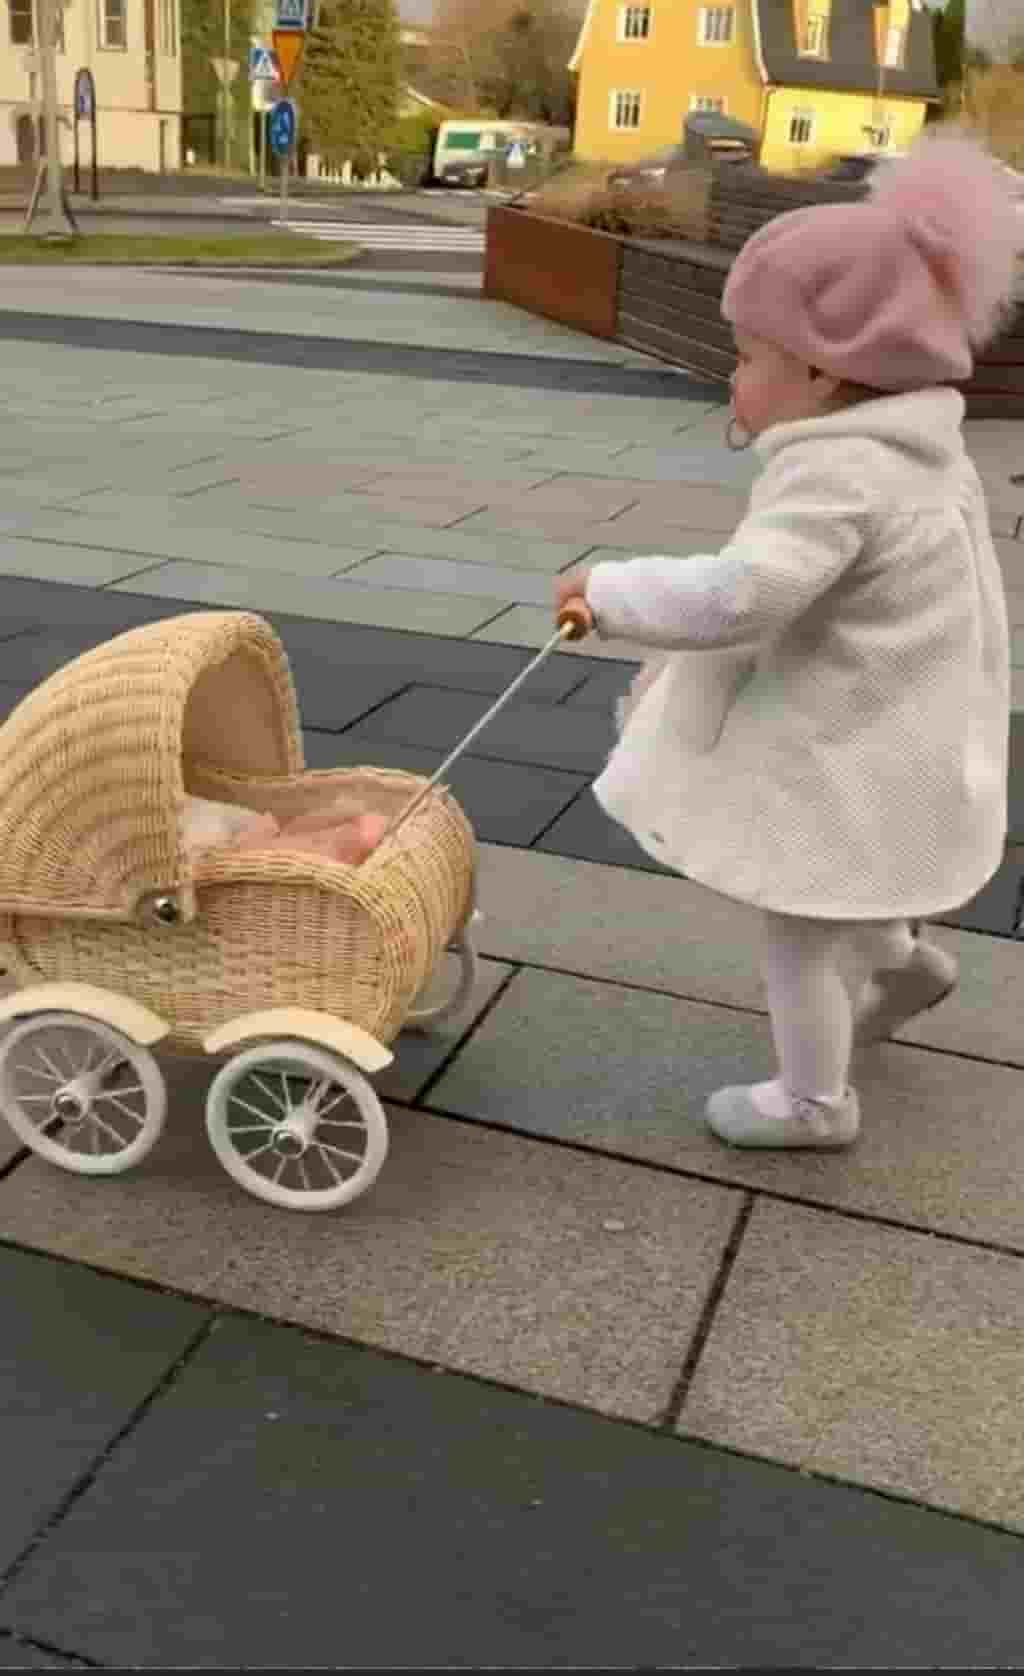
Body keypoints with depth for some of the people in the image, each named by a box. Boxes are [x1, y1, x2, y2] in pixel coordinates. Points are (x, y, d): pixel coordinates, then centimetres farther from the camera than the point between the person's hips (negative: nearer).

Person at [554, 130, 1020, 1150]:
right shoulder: (905, 451, 3)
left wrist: (612, 593, -24)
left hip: (846, 750, -9)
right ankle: (900, 958, 50)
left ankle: (813, 1103, 28)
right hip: (883, 730, 9)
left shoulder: (837, 476, -28)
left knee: (795, 928, 10)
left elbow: (738, 595, -37)